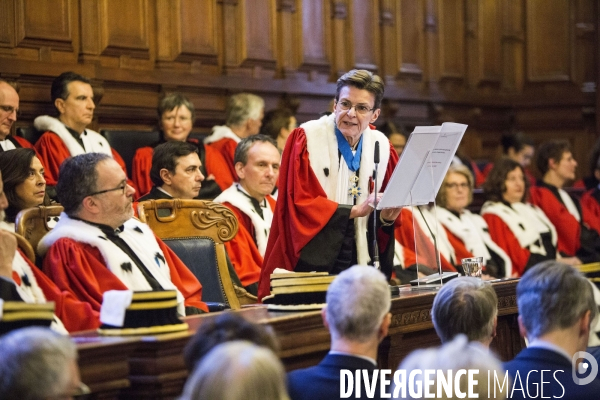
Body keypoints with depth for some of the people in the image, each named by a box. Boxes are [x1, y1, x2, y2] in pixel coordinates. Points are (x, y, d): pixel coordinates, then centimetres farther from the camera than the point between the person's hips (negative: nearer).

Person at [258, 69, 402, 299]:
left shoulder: (381, 147, 5)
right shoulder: (306, 139, -9)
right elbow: (299, 203, -14)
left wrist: (386, 218, -9)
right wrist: (354, 211, -19)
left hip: (357, 262, 4)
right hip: (311, 259, -4)